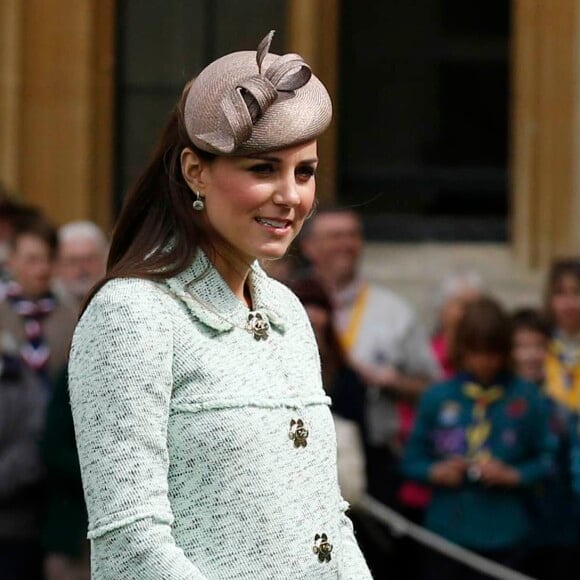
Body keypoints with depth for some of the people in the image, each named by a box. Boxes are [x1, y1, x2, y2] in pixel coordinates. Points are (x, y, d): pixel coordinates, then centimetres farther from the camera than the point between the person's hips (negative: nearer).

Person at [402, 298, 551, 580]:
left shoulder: (526, 398, 0)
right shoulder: (436, 397, 4)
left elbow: (547, 461, 2)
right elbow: (412, 459, 9)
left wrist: (513, 475, -14)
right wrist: (435, 472, -10)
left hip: (503, 536, -2)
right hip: (447, 530, 2)